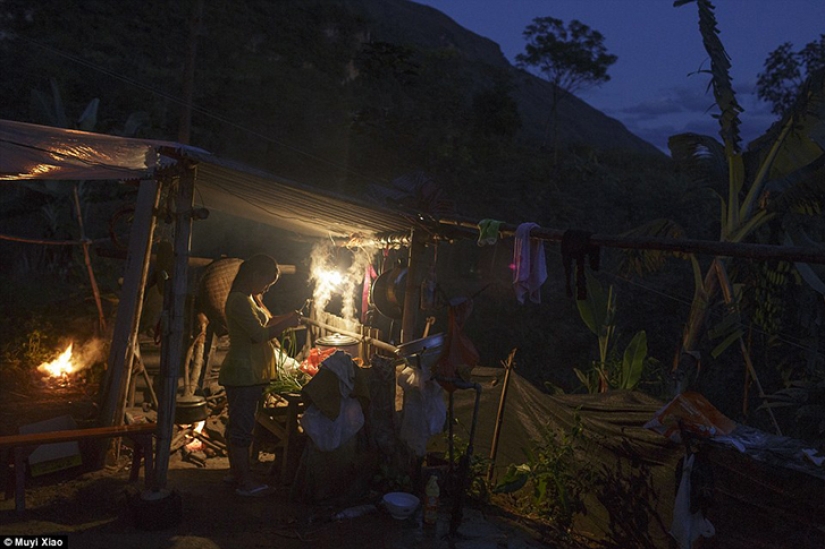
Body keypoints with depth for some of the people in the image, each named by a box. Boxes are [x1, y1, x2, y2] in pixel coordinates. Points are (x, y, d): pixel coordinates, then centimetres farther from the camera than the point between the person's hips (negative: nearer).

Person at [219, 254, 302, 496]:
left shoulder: (250, 298, 15)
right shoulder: (239, 300, -18)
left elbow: (262, 322, 20)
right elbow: (260, 334, -22)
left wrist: (286, 318, 6)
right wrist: (287, 323, -13)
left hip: (251, 373, 11)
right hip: (244, 373, -11)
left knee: (237, 423, 17)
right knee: (242, 426, -3)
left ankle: (235, 471, 27)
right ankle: (245, 482, 4)